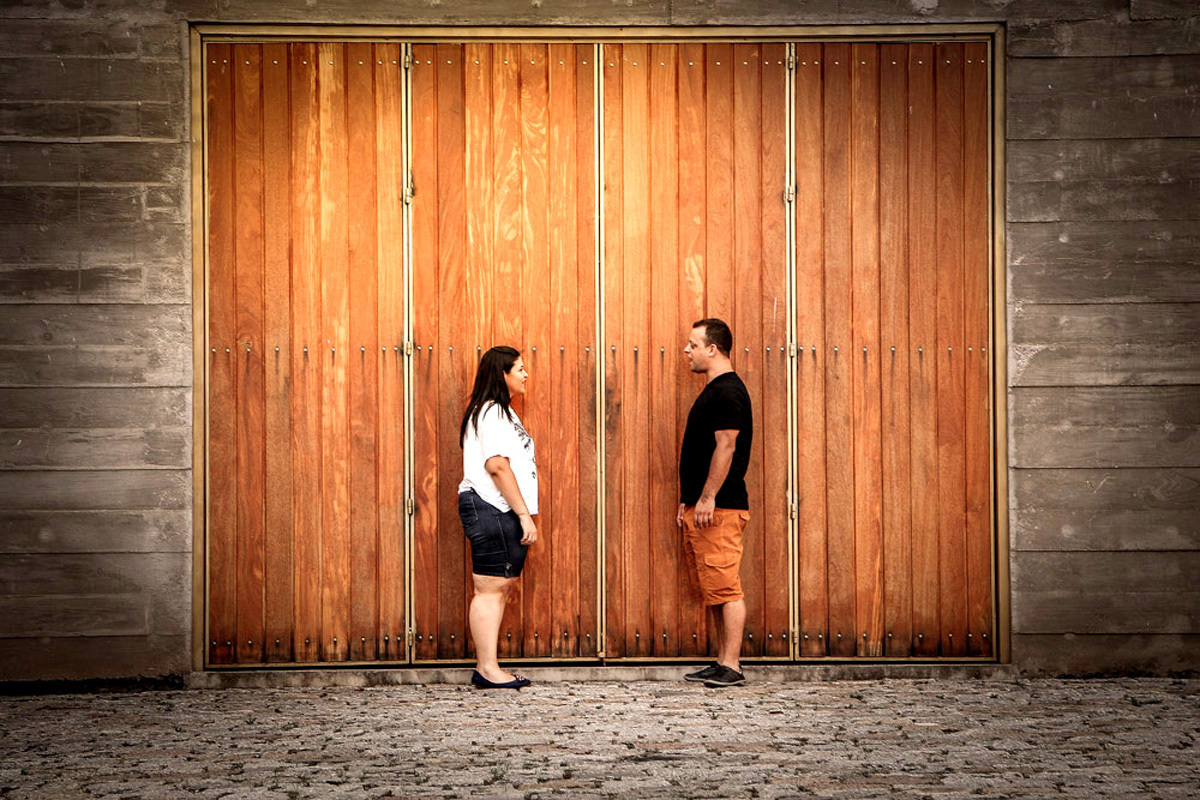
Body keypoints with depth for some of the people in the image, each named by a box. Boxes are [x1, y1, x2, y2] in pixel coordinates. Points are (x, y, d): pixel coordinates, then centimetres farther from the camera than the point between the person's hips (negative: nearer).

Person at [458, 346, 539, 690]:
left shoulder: (499, 411, 21)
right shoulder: (493, 413, -12)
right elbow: (497, 466, -22)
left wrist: (522, 515, 22)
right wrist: (524, 514, -21)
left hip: (499, 514, 11)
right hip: (491, 509, -11)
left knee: (501, 587, 10)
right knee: (491, 588, -8)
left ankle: (487, 667, 12)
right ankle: (487, 668, -6)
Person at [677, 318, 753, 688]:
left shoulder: (727, 390, -12)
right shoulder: (714, 389, 19)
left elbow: (726, 446, -19)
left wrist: (707, 498, -21)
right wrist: (688, 501, 21)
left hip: (720, 509, -10)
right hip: (703, 508, 10)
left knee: (725, 588, -9)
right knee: (716, 590, 12)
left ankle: (731, 667, -8)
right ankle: (723, 662, 16)